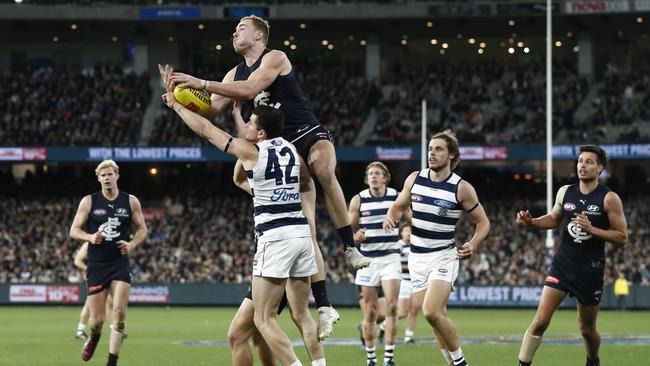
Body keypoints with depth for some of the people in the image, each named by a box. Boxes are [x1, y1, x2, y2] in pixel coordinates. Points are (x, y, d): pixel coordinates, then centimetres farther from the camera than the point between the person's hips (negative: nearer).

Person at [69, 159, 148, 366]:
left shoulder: (131, 202, 4)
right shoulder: (89, 202, 1)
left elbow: (142, 229, 10)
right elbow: (74, 230, 2)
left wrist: (132, 245, -10)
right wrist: (90, 237, -19)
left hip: (120, 264, 0)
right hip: (96, 265, 0)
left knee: (119, 313, -16)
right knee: (97, 320, -1)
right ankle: (94, 338, 37)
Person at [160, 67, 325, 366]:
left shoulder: (250, 151, -5)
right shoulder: (291, 150, 12)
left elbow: (205, 129, 4)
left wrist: (174, 103, 16)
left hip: (275, 237, -7)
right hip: (302, 232, 7)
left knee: (264, 319, -4)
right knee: (302, 315, 13)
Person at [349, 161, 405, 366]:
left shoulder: (397, 197, 1)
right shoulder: (358, 200, 1)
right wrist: (355, 236, -17)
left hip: (391, 258, 0)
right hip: (368, 259, 1)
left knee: (391, 306, -14)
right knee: (370, 312, 2)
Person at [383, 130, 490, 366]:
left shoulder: (462, 188, -9)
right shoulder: (414, 179, 2)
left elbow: (483, 222, 0)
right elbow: (399, 206, 17)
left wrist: (473, 245, -18)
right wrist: (391, 218, -6)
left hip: (444, 257, -5)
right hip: (417, 258, 5)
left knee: (431, 312, -22)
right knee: (438, 316, 7)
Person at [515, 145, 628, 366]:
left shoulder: (609, 199, -8)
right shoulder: (565, 192, 4)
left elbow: (622, 237, -9)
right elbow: (554, 219, 21)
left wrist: (591, 229, -21)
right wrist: (530, 222, 2)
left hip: (590, 271, -2)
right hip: (562, 265, 2)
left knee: (586, 328, 11)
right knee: (540, 321, -11)